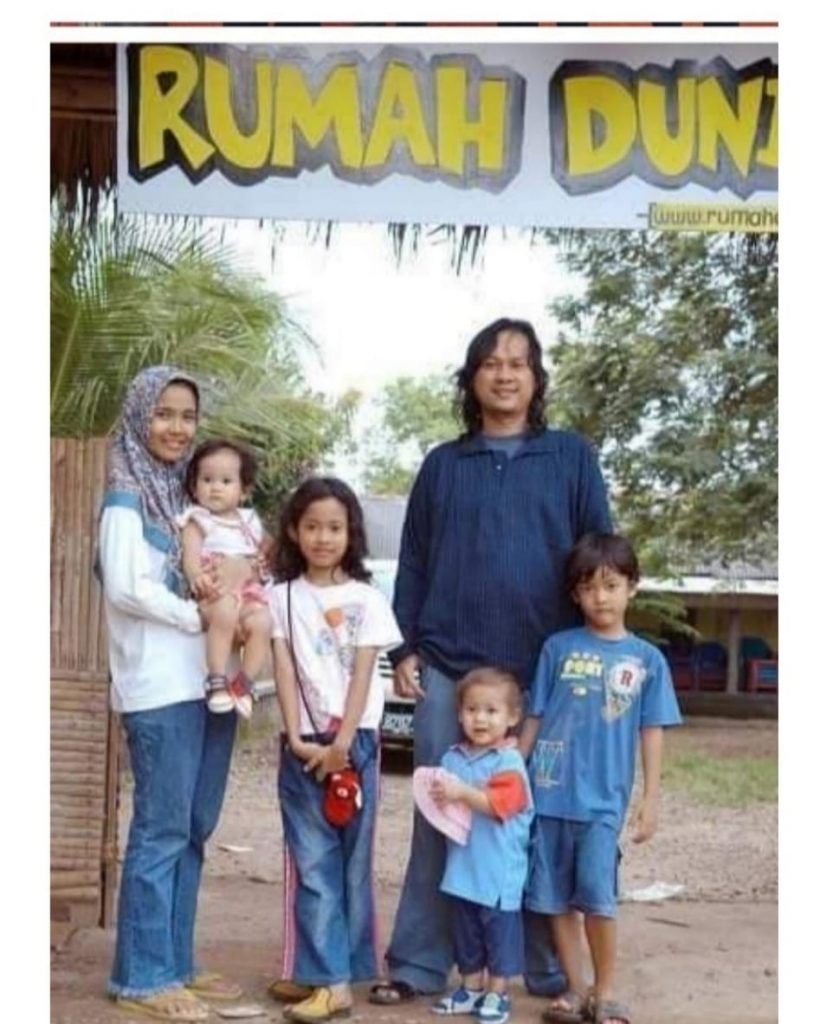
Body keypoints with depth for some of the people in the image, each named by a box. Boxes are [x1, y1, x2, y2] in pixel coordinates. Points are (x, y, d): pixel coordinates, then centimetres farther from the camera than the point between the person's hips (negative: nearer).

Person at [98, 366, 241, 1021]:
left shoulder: (188, 494, 17)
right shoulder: (127, 497, -4)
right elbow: (127, 588, -15)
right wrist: (204, 616, -11)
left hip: (210, 682, 7)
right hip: (160, 686, -7)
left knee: (195, 829, 10)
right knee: (162, 830, -5)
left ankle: (177, 962, 19)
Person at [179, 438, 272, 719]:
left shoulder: (249, 521, 22)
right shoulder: (197, 520, 6)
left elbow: (268, 550, 35)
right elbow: (190, 556, -9)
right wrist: (196, 577, -30)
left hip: (249, 592, 4)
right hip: (215, 594, -4)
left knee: (261, 621, -27)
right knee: (225, 613, -37)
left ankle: (244, 682, -17)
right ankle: (217, 680, -30)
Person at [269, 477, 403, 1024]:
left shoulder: (366, 598, 2)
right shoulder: (283, 596, 6)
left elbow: (362, 675, -4)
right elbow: (284, 670, 0)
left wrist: (341, 745, -12)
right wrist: (296, 738, -10)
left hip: (355, 739, 0)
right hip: (303, 741, 1)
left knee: (353, 860, 5)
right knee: (312, 864, -3)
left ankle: (329, 967, 15)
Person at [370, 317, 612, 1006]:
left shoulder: (572, 457, 8)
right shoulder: (442, 465, 12)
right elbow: (413, 562, 12)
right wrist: (404, 648, 3)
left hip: (547, 671, -1)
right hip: (448, 668, 1)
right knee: (439, 817, 3)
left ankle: (550, 968, 16)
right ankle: (419, 964, 10)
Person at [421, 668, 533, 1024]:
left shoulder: (509, 761, -11)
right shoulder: (453, 758, 7)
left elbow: (501, 803, -23)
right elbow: (447, 798, 17)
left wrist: (463, 792, -28)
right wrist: (439, 797, -6)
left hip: (499, 871, -6)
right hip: (462, 867, 6)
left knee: (499, 931, 4)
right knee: (465, 932, 16)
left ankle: (497, 993, 15)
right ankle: (471, 988, 29)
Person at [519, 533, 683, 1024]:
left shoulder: (647, 658, 4)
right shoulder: (558, 647, 4)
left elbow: (652, 731, 5)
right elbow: (534, 717, 8)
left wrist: (651, 798, 1)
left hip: (604, 797, -1)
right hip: (549, 792, 2)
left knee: (597, 894, -9)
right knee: (557, 898, 7)